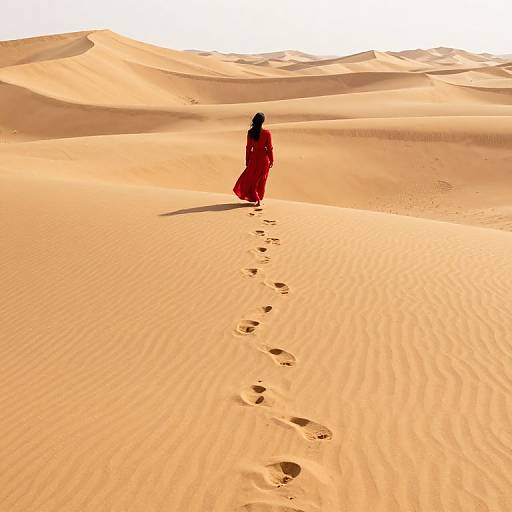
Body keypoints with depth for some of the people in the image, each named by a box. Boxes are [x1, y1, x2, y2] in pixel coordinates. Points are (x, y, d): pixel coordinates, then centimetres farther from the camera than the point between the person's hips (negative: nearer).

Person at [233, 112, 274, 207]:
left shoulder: (250, 132, -9)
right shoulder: (267, 133, -13)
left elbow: (248, 147, -2)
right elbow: (270, 148, -9)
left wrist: (247, 160, 8)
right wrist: (271, 160, 2)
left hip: (254, 157, 0)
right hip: (264, 157, 0)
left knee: (251, 178, 14)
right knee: (261, 179, 15)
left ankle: (256, 199, 9)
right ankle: (259, 198, 24)